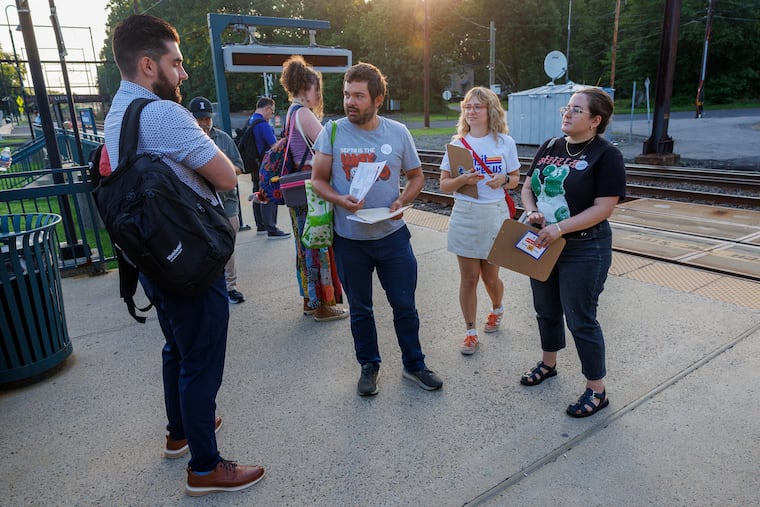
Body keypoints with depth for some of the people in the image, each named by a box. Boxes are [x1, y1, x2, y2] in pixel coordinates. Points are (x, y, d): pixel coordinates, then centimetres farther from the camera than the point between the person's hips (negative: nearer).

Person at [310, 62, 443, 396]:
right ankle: (369, 366, 36)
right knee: (360, 308, 15)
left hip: (392, 235, 1)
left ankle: (413, 364, 32)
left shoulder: (398, 133, -2)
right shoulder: (332, 132, -5)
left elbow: (416, 175, 9)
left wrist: (403, 201, -10)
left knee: (404, 305, 10)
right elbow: (318, 179, 0)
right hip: (349, 239, 0)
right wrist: (339, 199, -20)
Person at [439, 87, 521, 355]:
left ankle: (497, 309, 44)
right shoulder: (457, 143, 2)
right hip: (464, 214, 1)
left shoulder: (505, 142, 1)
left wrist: (503, 179, -14)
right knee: (468, 278, 4)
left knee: (490, 276, 10)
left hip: (495, 214, 0)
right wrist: (463, 179, -19)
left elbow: (516, 179, 9)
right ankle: (470, 332, 20)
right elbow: (444, 184, 0)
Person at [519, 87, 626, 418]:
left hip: (584, 250, -6)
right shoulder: (550, 147, 7)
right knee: (546, 310, 19)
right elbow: (528, 187, 9)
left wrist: (560, 228, -25)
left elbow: (603, 207, -18)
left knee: (580, 319, 1)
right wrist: (532, 212, -11)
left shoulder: (606, 155, -12)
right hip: (543, 245, 6)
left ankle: (596, 391, 20)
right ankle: (548, 364, 43)